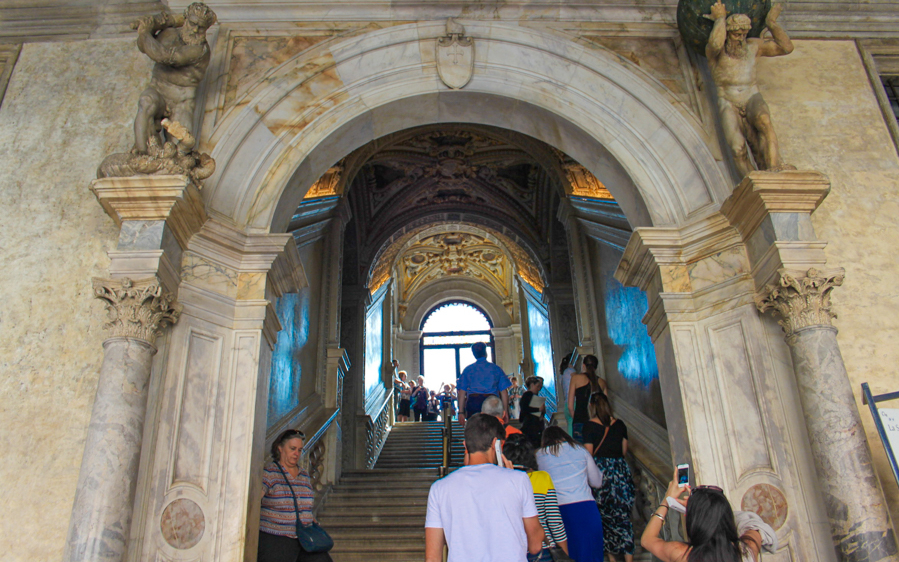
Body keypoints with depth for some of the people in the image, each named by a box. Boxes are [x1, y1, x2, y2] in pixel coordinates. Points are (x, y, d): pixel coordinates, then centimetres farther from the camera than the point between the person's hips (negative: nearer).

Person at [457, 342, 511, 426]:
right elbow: (504, 392, 4)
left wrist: (461, 412, 5)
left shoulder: (467, 370, 8)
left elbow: (462, 393, 3)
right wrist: (505, 411, 8)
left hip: (473, 403, 0)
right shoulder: (496, 368, 8)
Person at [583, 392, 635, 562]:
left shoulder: (589, 426, -6)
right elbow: (624, 451, 12)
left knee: (605, 516, 10)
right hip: (621, 470, 3)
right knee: (623, 515, 6)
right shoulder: (619, 424, 4)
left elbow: (589, 453, -7)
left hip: (600, 471, -3)